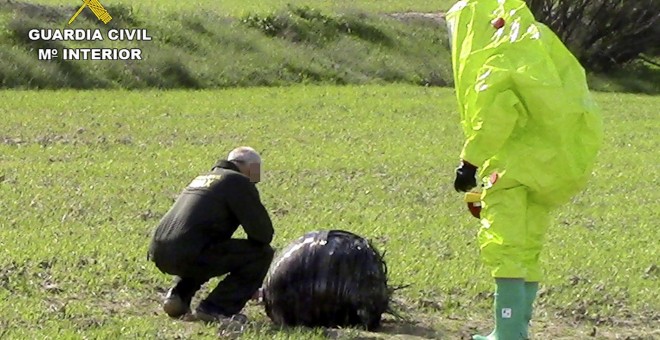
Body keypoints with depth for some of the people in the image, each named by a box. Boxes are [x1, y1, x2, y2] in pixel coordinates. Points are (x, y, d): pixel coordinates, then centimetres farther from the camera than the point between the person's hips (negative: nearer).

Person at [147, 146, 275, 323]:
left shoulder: (203, 178, 30)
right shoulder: (239, 182, 2)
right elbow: (262, 231, -3)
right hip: (188, 254, -9)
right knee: (263, 254, 1)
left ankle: (178, 296, 16)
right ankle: (215, 308, -4)